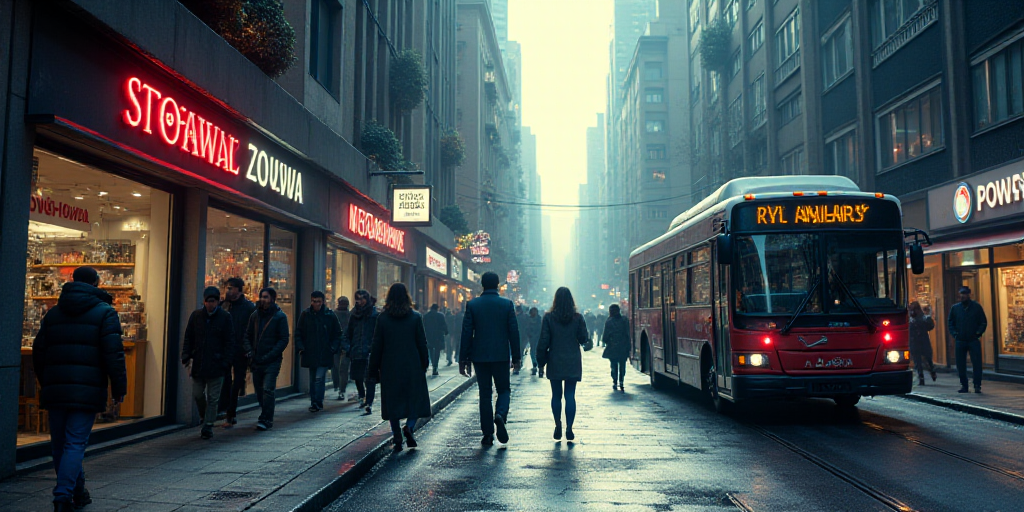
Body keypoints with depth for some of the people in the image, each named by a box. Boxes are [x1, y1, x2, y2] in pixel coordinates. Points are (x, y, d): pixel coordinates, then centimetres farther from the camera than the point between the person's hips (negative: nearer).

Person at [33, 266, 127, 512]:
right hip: (87, 391, -5)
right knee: (75, 443, -3)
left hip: (55, 390, 5)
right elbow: (113, 353, -10)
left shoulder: (53, 312, 16)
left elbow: (39, 351, 18)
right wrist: (119, 387, -4)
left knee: (59, 443, 14)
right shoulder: (105, 312, -2)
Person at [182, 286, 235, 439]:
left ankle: (208, 426, 8)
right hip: (198, 363, 3)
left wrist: (226, 362, -9)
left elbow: (229, 342, -2)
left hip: (216, 365, -3)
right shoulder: (196, 315, 6)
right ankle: (204, 416, 34)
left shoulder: (225, 317, -2)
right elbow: (188, 338, 11)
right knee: (197, 394, 8)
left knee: (213, 398, 1)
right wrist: (186, 356, 0)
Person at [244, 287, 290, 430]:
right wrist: (249, 351, -2)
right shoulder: (255, 315, 11)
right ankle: (266, 417, 24)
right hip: (256, 360, 5)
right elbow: (248, 335, 16)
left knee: (268, 389, -12)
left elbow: (284, 340, -7)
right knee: (259, 391, 10)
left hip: (272, 361, -5)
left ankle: (266, 419, -8)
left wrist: (269, 356, -14)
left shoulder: (280, 317, -4)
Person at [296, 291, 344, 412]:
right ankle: (314, 403, 21)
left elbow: (337, 334, 6)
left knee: (319, 378, -12)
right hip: (309, 354, 3)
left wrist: (333, 348, -5)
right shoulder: (305, 315, 4)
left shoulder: (330, 315, -1)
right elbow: (298, 333, 10)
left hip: (325, 355, -3)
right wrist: (300, 347, -2)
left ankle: (317, 403, -4)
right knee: (312, 379, 12)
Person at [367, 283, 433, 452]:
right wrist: (424, 364, 12)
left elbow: (377, 346, -1)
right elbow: (422, 343, 0)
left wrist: (373, 370, 5)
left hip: (390, 368, 1)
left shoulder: (383, 318, -3)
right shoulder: (415, 317, -3)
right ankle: (409, 427, -13)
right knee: (416, 399, 11)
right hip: (412, 367, 0)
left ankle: (398, 440, 6)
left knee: (393, 402, 8)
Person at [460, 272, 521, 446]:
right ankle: (500, 415, -15)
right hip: (501, 356, -1)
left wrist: (463, 359, 2)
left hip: (479, 356, 1)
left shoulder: (472, 305, -2)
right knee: (504, 389, 14)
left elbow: (466, 333, -3)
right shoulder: (507, 304, -2)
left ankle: (488, 434, 9)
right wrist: (516, 357, 5)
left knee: (485, 394, 9)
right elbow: (514, 332, -2)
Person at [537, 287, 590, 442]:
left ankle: (558, 426, 10)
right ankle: (569, 429, -4)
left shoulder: (548, 317, -6)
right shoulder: (577, 318, -4)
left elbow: (544, 341, -6)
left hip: (555, 363, 0)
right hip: (573, 363, 0)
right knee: (570, 396, 1)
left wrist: (541, 359, 3)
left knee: (556, 395, 11)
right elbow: (584, 339, -2)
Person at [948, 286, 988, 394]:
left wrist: (978, 333, -6)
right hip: (960, 341, 2)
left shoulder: (977, 307, 2)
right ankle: (963, 385, 15)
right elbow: (950, 322, 13)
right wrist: (954, 333, 1)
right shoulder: (955, 308, 7)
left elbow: (984, 322, 6)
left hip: (974, 340, -2)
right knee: (960, 365, 5)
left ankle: (977, 386, 3)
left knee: (977, 364, -4)